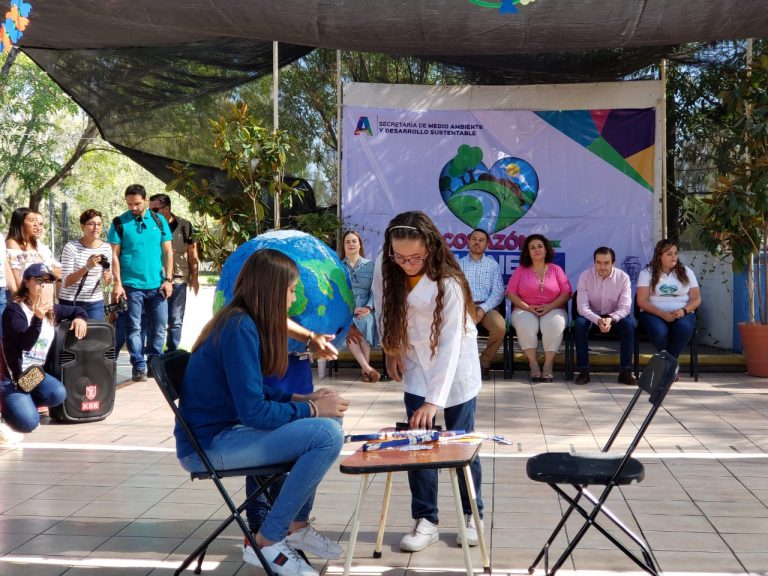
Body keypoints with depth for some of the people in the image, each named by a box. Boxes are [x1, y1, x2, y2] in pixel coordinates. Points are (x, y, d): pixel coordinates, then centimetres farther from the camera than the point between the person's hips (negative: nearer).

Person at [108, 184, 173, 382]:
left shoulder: (159, 220, 7)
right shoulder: (119, 223, 1)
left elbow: (168, 252, 8)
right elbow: (114, 255, -1)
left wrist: (168, 279, 0)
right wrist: (118, 284, -9)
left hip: (157, 286, 2)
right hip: (131, 286, -2)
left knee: (159, 327, 6)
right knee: (134, 328, 0)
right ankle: (139, 367, 7)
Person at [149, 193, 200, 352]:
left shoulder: (185, 226, -2)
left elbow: (192, 254, 5)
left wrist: (194, 278, 4)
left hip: (178, 281, 0)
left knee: (175, 321, 8)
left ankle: (172, 353, 17)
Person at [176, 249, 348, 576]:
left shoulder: (238, 321, 10)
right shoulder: (240, 329, -20)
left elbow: (254, 394, 17)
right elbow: (253, 412, -23)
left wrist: (303, 399, 5)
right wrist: (312, 409, -12)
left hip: (220, 432, 10)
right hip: (207, 445, -10)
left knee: (326, 421, 13)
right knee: (328, 435, -22)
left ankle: (296, 525, 19)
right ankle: (267, 543, -9)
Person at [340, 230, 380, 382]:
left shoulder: (370, 265, 13)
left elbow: (375, 291, 5)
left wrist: (368, 308, -15)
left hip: (364, 309, 0)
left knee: (366, 322, -36)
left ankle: (365, 369, -33)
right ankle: (367, 368, -40)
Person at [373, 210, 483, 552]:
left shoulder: (448, 283, -28)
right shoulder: (385, 270, -15)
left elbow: (450, 345, -32)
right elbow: (383, 309, 5)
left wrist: (435, 399, -38)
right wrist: (391, 350, 2)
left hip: (456, 369, -3)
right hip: (415, 367, 3)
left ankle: (471, 516, 19)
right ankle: (425, 520, 8)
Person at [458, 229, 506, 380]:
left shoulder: (493, 264, 14)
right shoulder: (459, 264, 15)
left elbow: (498, 292, 3)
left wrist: (483, 309, -14)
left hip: (486, 307, 0)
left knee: (500, 327, -32)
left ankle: (484, 363, -9)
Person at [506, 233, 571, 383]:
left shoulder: (556, 270, 10)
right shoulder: (520, 270, 10)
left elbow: (566, 293, 3)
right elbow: (511, 294, 2)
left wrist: (549, 306, -12)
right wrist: (528, 308, -12)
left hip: (552, 309, 0)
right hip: (525, 310, 0)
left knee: (554, 324, -35)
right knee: (526, 325, -35)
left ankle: (548, 365, -24)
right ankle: (533, 364, -24)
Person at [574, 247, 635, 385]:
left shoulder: (623, 277, -14)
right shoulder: (585, 276, -15)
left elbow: (625, 307, -17)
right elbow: (582, 307, -20)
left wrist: (611, 319, -38)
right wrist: (598, 320, -38)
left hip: (615, 316, 0)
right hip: (591, 315, 0)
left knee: (629, 324, -29)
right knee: (579, 323, -31)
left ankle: (625, 371, -21)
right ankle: (583, 371, -22)